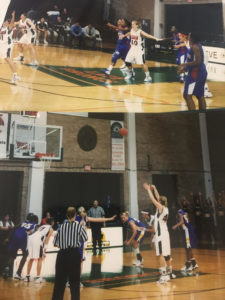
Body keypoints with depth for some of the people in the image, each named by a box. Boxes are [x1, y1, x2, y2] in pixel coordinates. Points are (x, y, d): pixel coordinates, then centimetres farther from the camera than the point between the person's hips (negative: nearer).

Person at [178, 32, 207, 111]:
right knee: (200, 96, 16)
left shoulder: (195, 47, -15)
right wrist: (185, 69, 18)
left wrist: (185, 64, -20)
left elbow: (198, 62, -25)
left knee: (187, 95, -10)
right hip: (200, 72, 11)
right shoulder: (198, 46, 15)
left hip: (196, 73, -11)